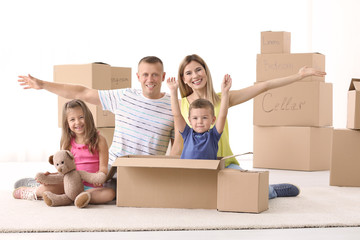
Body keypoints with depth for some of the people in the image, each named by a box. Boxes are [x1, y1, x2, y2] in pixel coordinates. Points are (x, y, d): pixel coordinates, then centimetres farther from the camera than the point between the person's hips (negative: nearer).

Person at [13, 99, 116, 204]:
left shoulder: (99, 140, 0)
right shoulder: (68, 143, 8)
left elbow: (103, 167, -4)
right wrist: (49, 175, -9)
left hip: (92, 186, -2)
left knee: (110, 193, -33)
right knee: (48, 186, -26)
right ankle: (35, 192, 9)